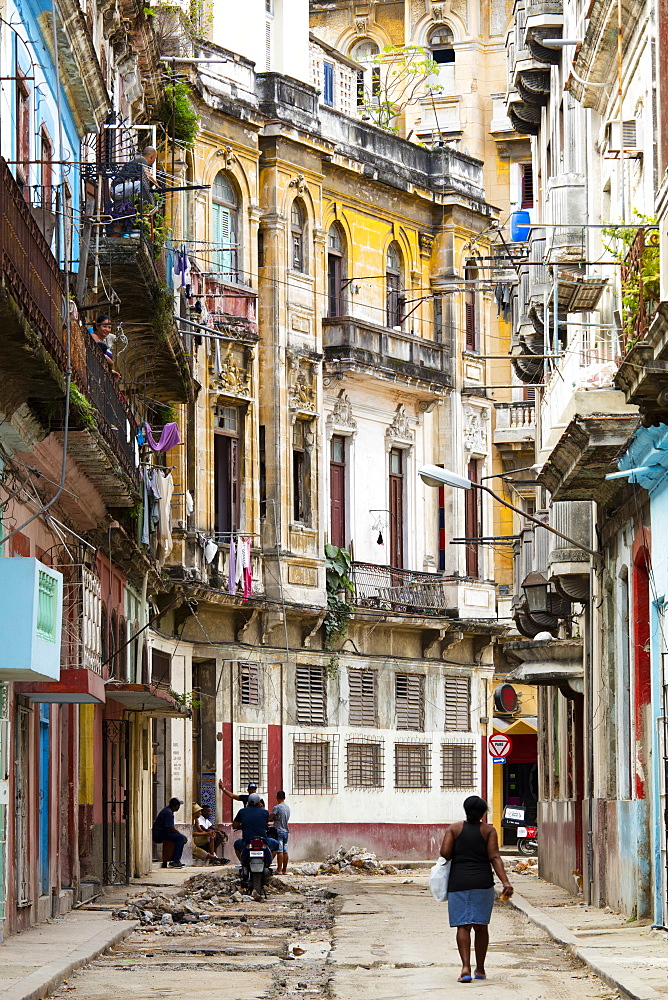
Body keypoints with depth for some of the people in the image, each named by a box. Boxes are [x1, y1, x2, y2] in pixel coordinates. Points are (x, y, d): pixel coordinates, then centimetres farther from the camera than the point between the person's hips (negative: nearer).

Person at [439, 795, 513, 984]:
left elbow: (445, 852, -6)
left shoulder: (454, 828, 3)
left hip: (458, 883, 0)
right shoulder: (488, 830, 2)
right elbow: (494, 857, -7)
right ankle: (480, 969, 17)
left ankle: (466, 967, -17)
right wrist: (505, 882, -11)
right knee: (481, 926, 11)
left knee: (463, 926, -1)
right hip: (483, 883, 0)